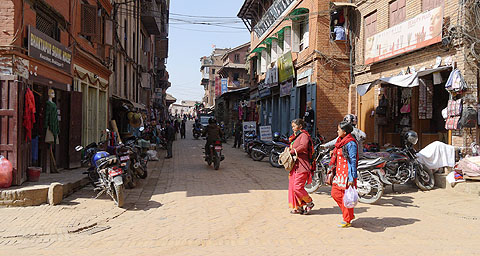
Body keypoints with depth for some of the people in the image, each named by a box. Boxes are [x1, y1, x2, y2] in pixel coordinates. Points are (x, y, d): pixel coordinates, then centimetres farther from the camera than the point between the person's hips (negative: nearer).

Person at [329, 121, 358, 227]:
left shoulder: (350, 143, -15)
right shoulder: (340, 141, 13)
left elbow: (353, 161, -17)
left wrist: (351, 178, -20)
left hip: (347, 173, -9)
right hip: (339, 173, 9)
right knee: (335, 193, 11)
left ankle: (347, 221, 13)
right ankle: (350, 214, 25)